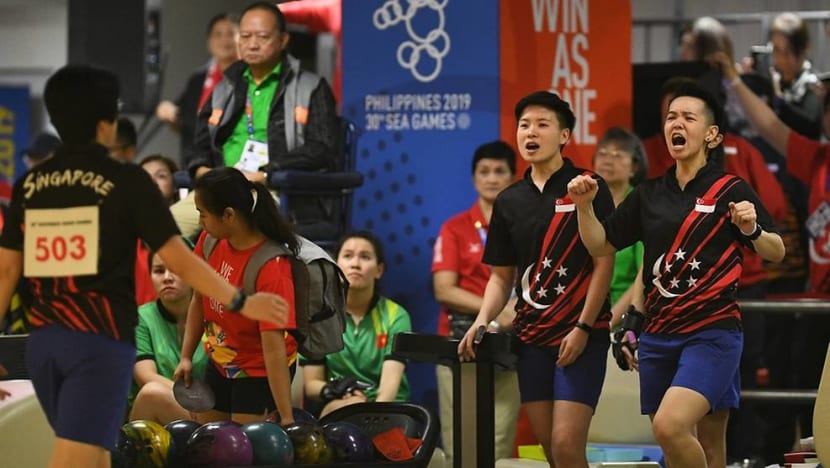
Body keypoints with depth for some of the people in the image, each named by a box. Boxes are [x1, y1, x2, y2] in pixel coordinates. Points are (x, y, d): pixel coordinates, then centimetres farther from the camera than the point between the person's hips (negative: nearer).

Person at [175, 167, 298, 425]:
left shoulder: (271, 267, -30)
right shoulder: (210, 241, -10)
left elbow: (274, 347, -31)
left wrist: (286, 418, -30)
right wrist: (186, 356, 2)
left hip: (260, 373, -7)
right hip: (220, 363, 7)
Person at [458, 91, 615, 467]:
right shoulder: (508, 201, 11)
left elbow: (604, 263, -6)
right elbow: (501, 276, 16)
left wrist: (583, 328, -13)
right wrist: (482, 322, -1)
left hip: (580, 336, -5)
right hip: (531, 337, 5)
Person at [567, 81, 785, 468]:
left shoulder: (730, 190, -2)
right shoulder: (650, 194, 11)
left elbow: (776, 252, 1)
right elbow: (600, 245, 15)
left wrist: (752, 230, -20)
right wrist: (584, 206, -3)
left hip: (712, 333, -5)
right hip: (658, 335, 5)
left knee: (670, 425, -25)